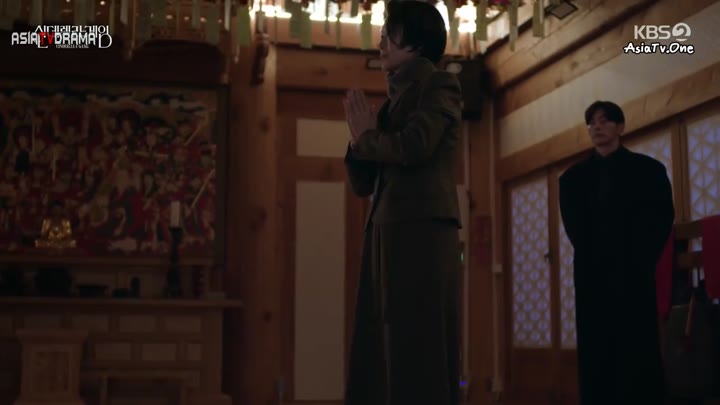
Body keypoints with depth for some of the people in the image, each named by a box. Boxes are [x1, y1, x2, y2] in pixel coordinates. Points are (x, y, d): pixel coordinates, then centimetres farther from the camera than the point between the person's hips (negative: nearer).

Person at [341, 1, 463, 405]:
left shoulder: (440, 85, 3)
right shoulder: (397, 99, 24)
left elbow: (414, 146, -16)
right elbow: (364, 183, 22)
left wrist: (367, 137, 3)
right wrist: (361, 139, 4)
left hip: (422, 232, -7)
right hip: (386, 235, 7)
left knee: (420, 353, -7)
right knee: (382, 355, 5)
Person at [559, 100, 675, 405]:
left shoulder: (648, 169, 9)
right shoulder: (573, 177, 15)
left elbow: (662, 220, 1)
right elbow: (574, 227, 8)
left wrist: (640, 262, -9)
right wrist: (594, 258, -5)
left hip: (633, 274, -2)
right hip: (593, 275, 2)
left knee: (640, 351, -3)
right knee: (597, 354, -1)